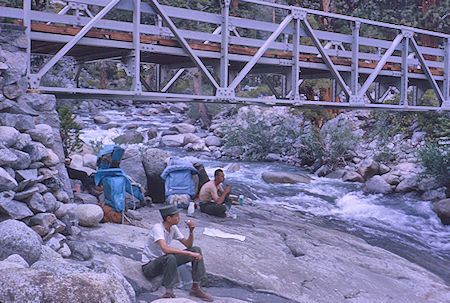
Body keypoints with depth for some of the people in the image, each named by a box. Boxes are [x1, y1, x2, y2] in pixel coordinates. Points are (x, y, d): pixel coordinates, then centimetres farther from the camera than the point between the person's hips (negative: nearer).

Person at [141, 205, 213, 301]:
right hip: (149, 266, -8)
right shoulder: (157, 228, -24)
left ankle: (196, 288, 0)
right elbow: (165, 249, -40)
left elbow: (188, 245, 6)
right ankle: (169, 293, -26)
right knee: (170, 257, -40)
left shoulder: (173, 228, 0)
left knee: (196, 250, -3)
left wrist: (191, 231, -13)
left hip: (165, 261, 8)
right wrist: (190, 253, -38)